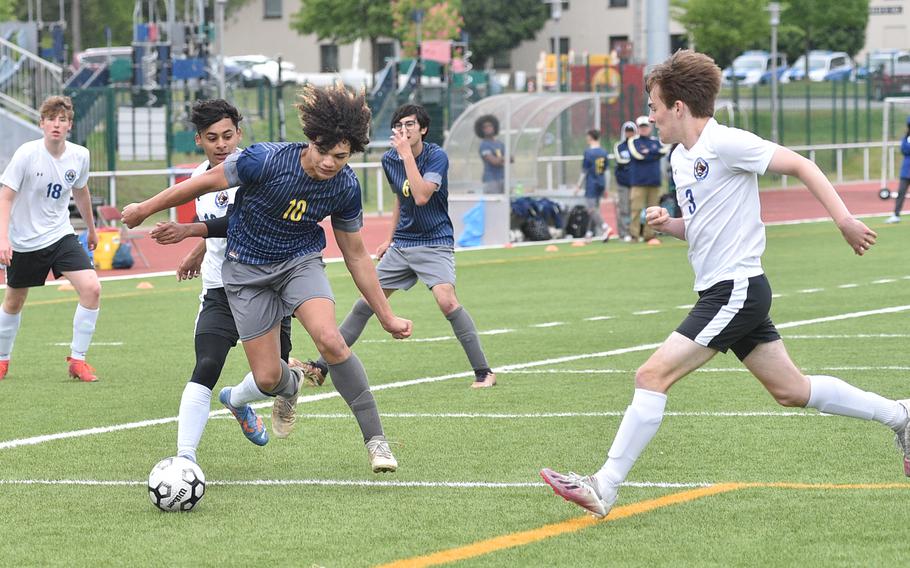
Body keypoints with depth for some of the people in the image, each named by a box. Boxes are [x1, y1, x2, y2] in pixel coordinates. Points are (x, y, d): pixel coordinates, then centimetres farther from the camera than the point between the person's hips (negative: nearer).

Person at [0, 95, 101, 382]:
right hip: (24, 242, -3)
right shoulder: (27, 154, -18)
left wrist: (91, 229, 27)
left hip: (60, 235, 3)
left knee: (91, 288, -16)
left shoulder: (79, 155, -5)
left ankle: (77, 359, -6)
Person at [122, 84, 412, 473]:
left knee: (330, 341, -27)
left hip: (301, 259, 1)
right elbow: (204, 183, -12)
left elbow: (355, 255, 0)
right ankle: (290, 386, 37)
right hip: (247, 268, -1)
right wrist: (144, 209, -2)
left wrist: (387, 317, 1)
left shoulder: (345, 188, -14)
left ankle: (375, 439, -17)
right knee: (268, 378, -4)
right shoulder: (266, 160, -26)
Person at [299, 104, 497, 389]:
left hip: (435, 242, -6)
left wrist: (407, 152, -27)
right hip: (402, 244, 6)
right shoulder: (389, 160, 3)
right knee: (366, 303, 6)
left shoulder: (436, 156, -15)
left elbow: (421, 196, -29)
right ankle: (321, 368, 13)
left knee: (447, 301, -27)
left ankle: (483, 372, -20)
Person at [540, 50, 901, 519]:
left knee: (653, 375, -14)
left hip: (735, 290, -10)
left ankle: (603, 488, -13)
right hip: (726, 291, 10)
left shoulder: (725, 144, -14)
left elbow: (800, 165, -12)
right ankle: (898, 415, 27)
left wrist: (844, 221, -18)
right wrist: (668, 224, 3)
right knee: (790, 390, 16)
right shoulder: (681, 157, 13)